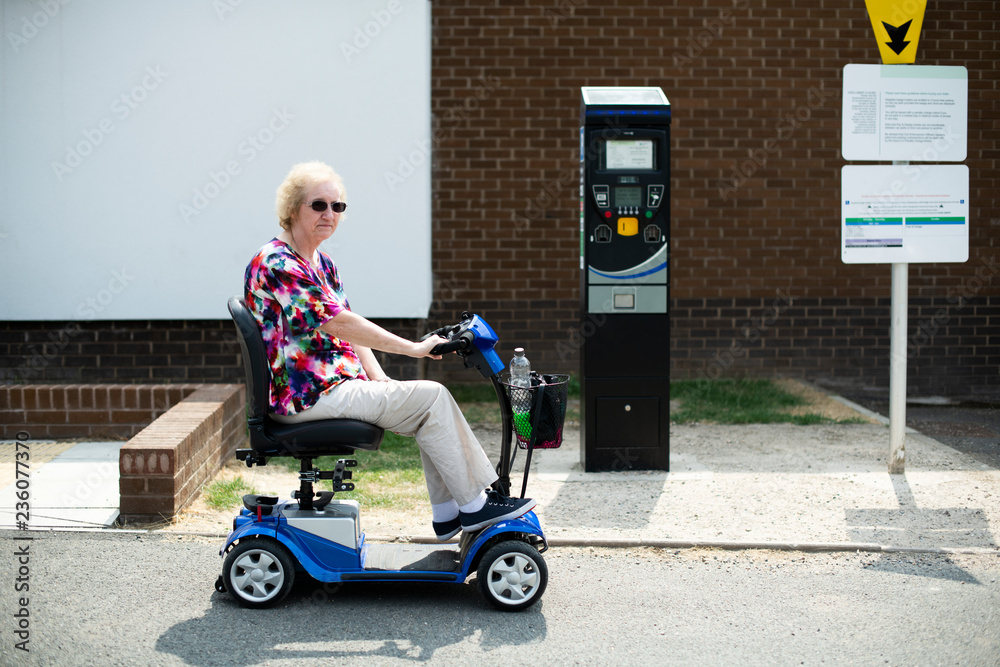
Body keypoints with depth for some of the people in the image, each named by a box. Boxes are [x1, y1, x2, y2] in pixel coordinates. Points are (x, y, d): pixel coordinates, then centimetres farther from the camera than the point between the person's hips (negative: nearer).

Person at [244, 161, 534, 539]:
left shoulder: (321, 263, 15)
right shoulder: (276, 263, -17)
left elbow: (349, 329, 15)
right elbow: (337, 324, -23)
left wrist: (379, 379, -1)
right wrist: (413, 349, -21)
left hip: (336, 384, 10)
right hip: (308, 396, -10)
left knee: (429, 402, 3)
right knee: (430, 398, -14)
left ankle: (447, 514, 6)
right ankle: (473, 506, -5)